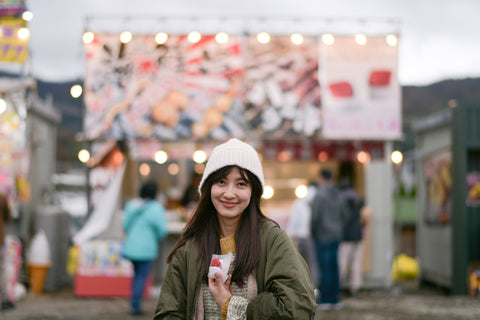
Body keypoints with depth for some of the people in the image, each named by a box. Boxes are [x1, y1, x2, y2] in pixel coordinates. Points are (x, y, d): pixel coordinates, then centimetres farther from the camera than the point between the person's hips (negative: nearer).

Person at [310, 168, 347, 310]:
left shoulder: (320, 194, -13)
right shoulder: (337, 195, 10)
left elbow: (316, 216, -17)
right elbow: (344, 214, 11)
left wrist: (313, 231, -3)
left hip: (323, 236, -7)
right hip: (336, 236, 7)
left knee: (324, 268, -5)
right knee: (334, 267, 10)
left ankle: (325, 299, -3)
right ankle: (335, 299, 12)